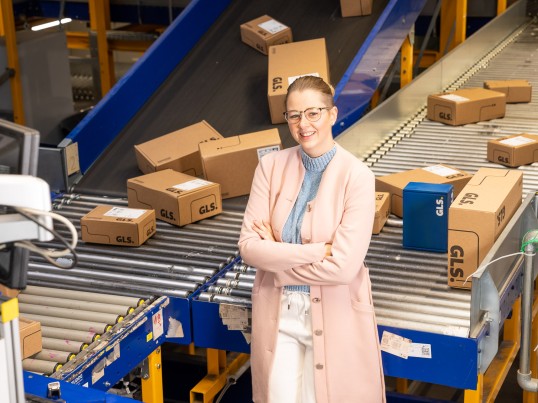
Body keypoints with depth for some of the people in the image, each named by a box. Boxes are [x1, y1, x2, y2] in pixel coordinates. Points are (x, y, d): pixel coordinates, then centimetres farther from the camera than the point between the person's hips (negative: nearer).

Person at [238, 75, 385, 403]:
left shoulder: (357, 176, -14)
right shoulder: (272, 165, -4)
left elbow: (343, 266, -21)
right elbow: (248, 246, -10)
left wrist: (277, 255, -12)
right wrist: (316, 251, -19)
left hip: (334, 315, -3)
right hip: (277, 311, 3)